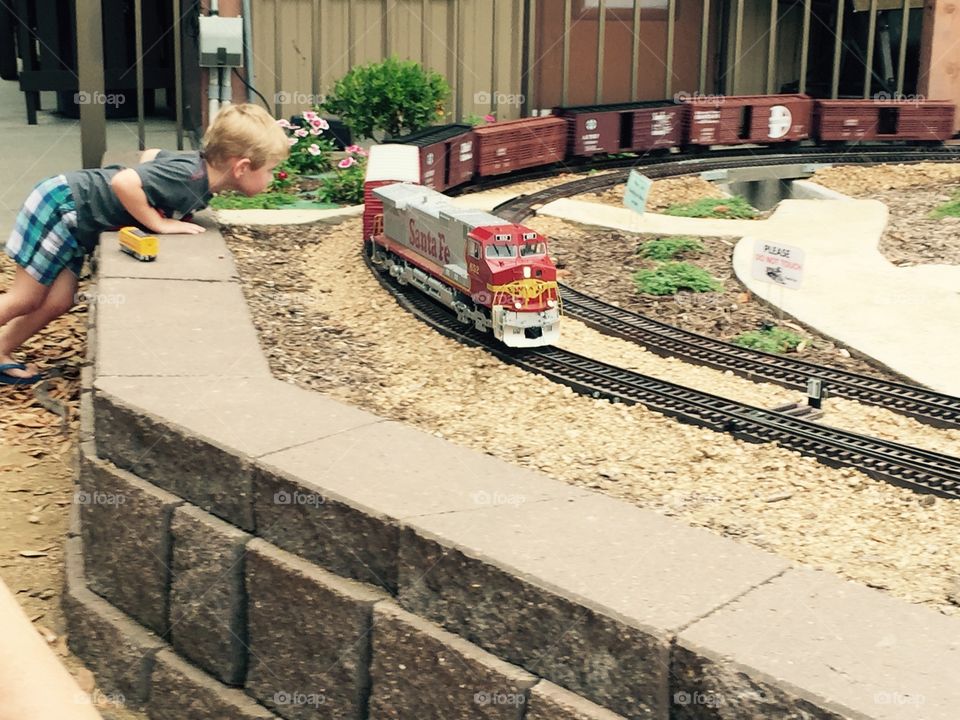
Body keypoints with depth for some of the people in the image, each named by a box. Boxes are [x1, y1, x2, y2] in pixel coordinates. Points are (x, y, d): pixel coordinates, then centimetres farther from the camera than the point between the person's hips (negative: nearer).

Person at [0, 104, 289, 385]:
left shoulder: (197, 164, -1)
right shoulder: (188, 178, -30)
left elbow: (150, 155, 17)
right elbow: (122, 182, -39)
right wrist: (160, 224, -28)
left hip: (71, 224, 8)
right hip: (60, 205, -8)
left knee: (57, 303, 10)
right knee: (23, 301, 0)